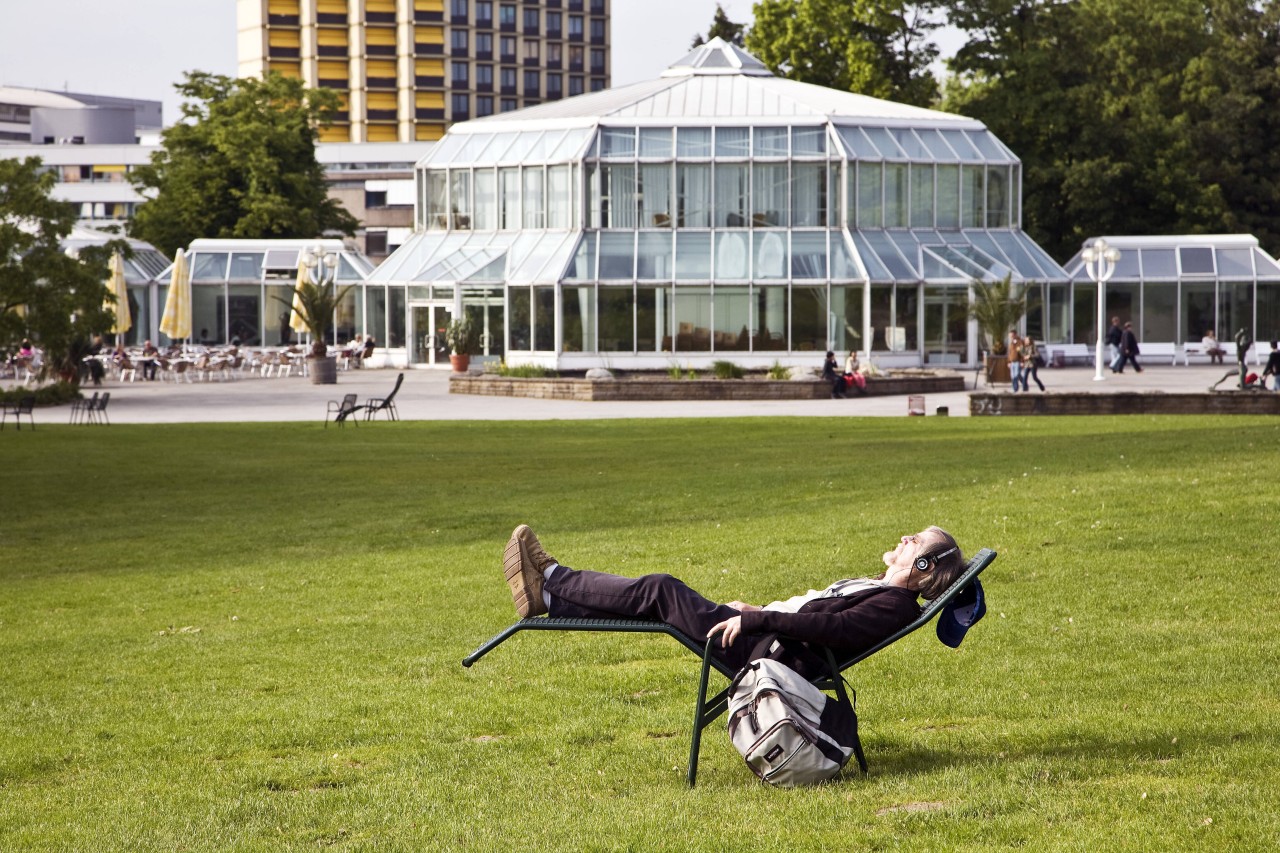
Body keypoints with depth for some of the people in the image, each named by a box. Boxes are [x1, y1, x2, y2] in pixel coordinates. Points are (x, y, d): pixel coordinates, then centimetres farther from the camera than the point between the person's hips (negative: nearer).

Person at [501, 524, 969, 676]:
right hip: (765, 641, 9)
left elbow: (833, 629, -24)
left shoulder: (896, 604, -11)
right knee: (662, 592, 2)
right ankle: (550, 596, 2)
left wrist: (757, 619, -24)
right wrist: (757, 611, 24)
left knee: (662, 590, -12)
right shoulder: (875, 589, 20)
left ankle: (551, 582, -4)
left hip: (776, 656, -9)